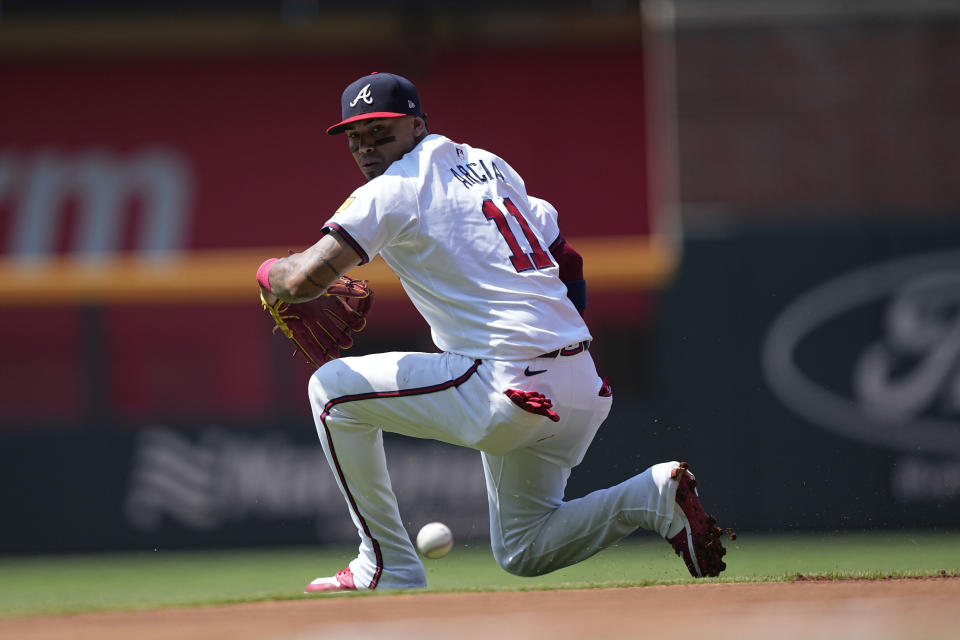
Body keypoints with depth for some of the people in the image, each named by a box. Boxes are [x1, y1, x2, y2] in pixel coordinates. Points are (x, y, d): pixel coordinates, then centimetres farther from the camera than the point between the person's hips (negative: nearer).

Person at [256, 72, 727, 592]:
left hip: (507, 386, -9)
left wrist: (270, 273, 8)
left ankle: (390, 568, 7)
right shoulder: (487, 164, 19)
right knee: (523, 552, 23)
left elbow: (305, 280, -14)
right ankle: (655, 495, 2)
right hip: (582, 388, 9)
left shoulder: (390, 192, -6)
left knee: (333, 389, 5)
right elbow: (567, 261, 22)